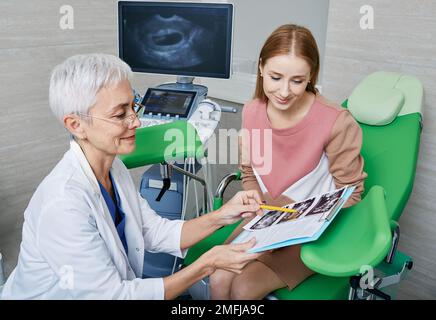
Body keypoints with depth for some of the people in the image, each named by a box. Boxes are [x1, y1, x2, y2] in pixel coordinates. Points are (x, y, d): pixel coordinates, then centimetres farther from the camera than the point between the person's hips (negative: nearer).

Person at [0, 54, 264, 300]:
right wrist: (209, 264, -26)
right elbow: (112, 294, -26)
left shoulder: (114, 168, -5)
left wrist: (221, 217, -16)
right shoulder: (62, 205, -30)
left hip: (119, 285, 7)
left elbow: (157, 232, -2)